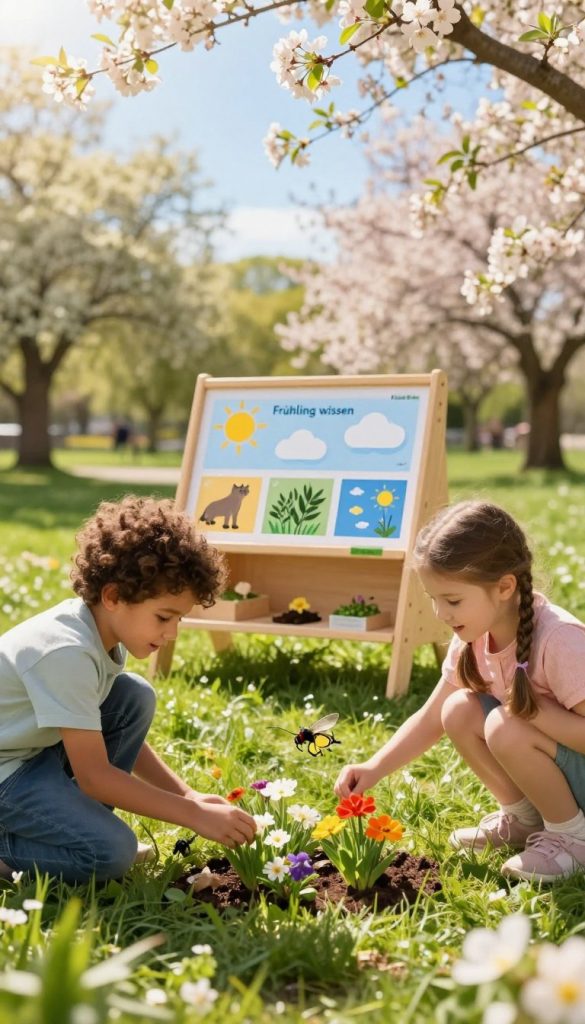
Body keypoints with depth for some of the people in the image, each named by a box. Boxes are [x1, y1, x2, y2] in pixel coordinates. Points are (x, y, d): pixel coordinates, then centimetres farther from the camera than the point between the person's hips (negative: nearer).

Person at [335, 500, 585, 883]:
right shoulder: (474, 636, -7)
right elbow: (430, 718, -1)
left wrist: (533, 707, -30)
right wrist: (373, 768, -12)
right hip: (554, 764, 7)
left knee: (505, 730, -30)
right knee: (459, 712, -12)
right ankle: (525, 818, 8)